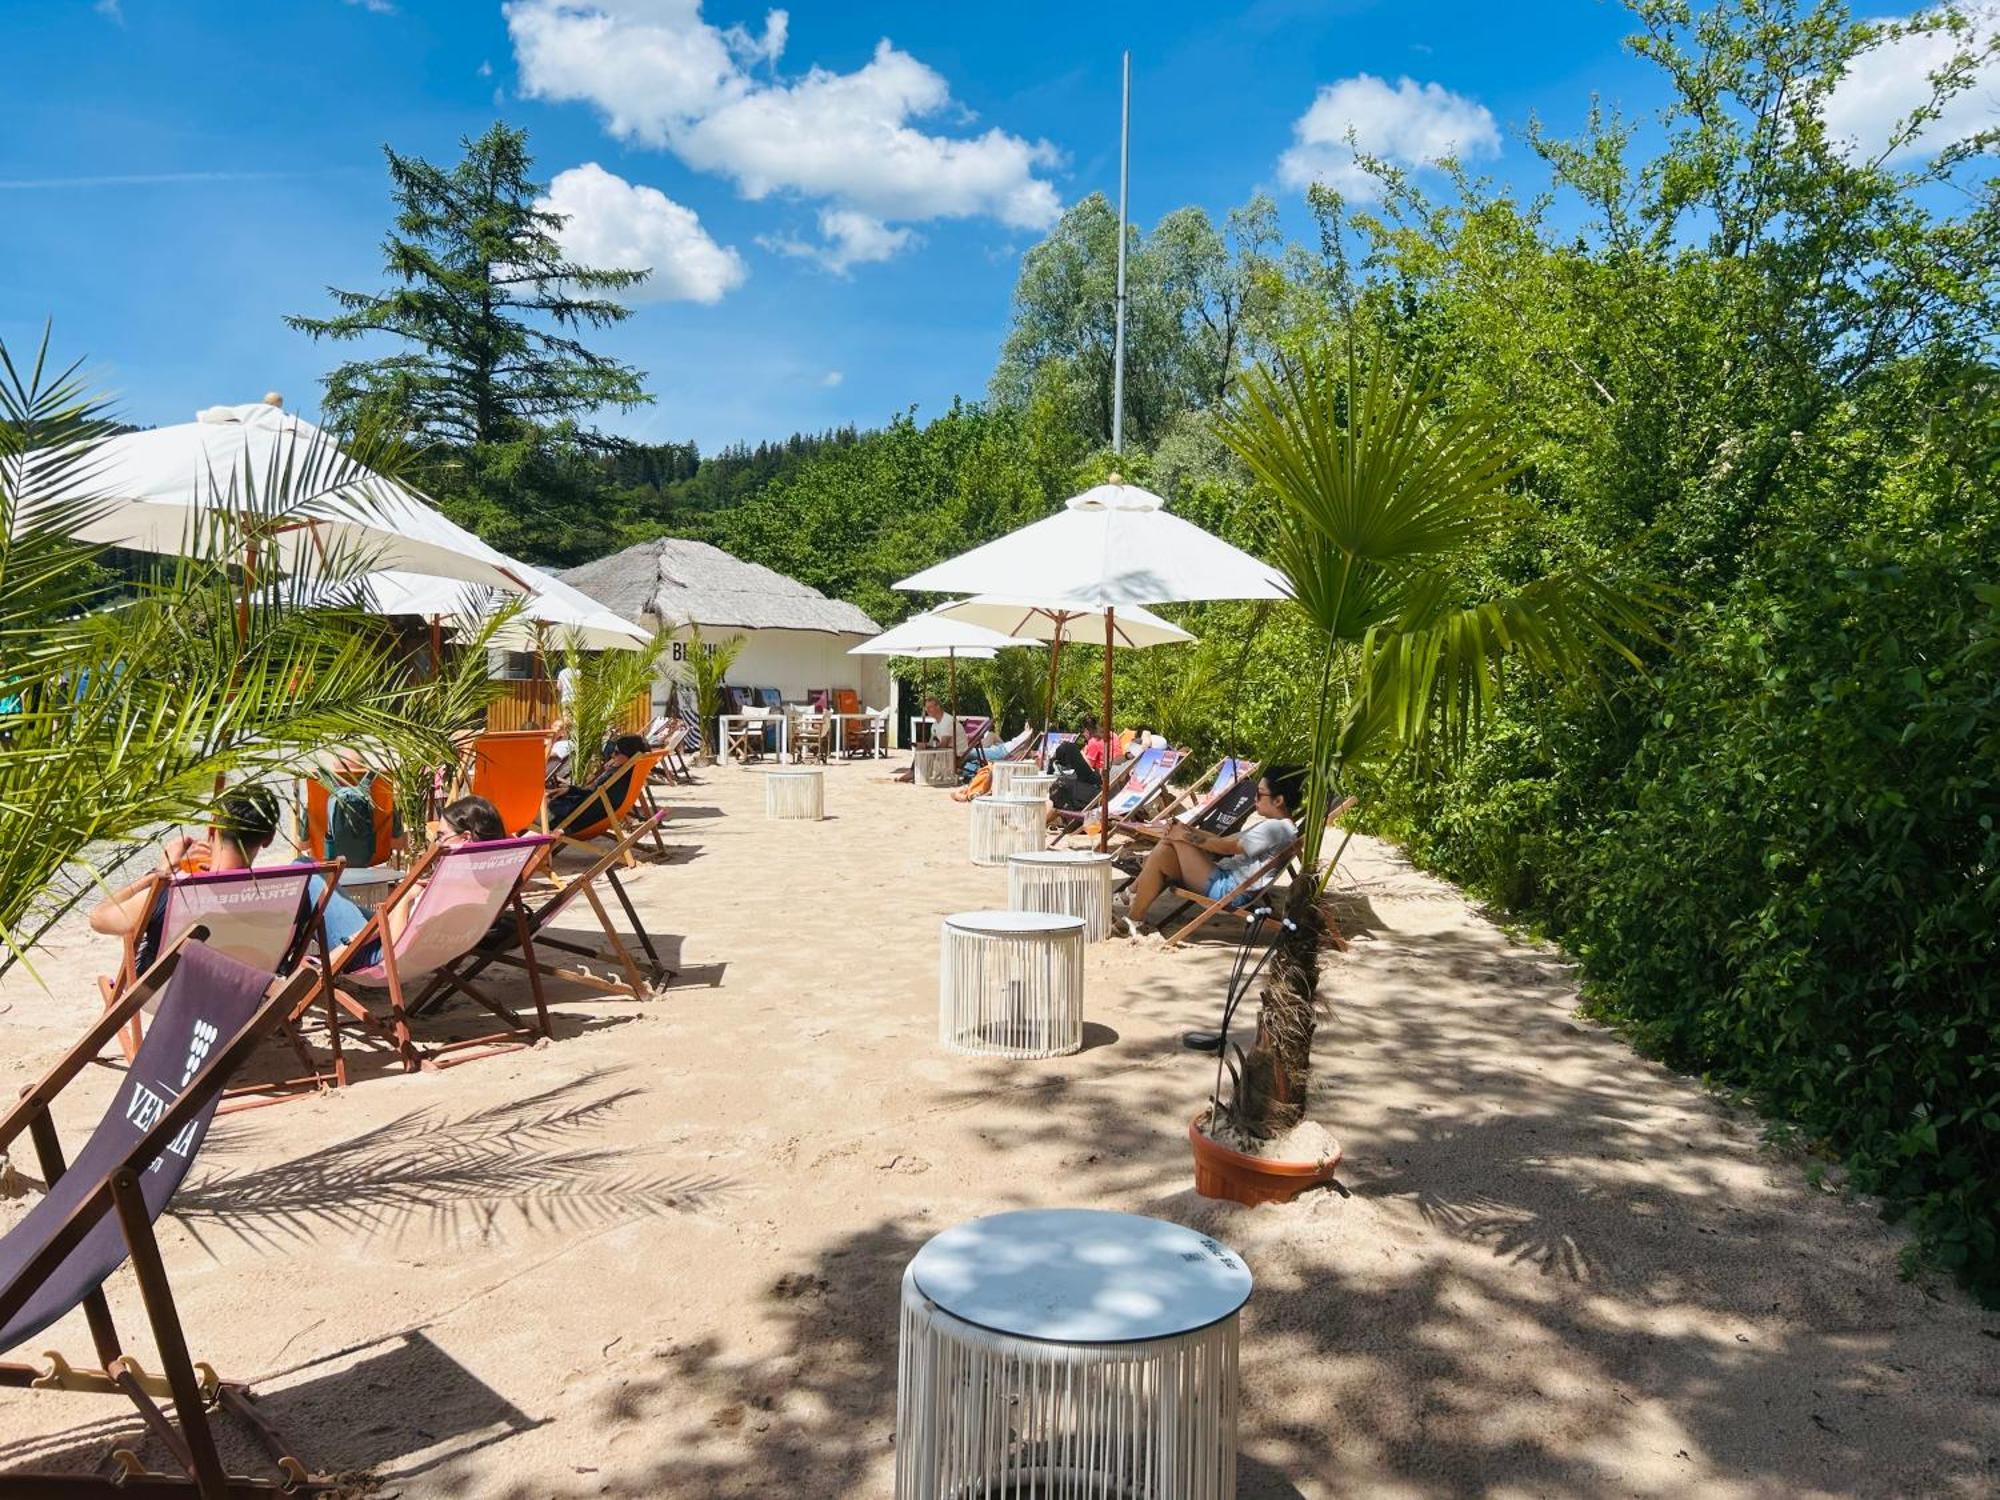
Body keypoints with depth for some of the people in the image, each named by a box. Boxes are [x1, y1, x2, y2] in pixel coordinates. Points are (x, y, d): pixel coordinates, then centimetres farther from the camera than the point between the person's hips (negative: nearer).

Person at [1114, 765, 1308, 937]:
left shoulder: (1276, 828, -14)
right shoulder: (1271, 826, 19)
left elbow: (1228, 846, -18)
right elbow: (1227, 841, 18)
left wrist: (1188, 836, -9)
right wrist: (1190, 830, 6)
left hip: (1230, 891, -10)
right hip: (1225, 879, 10)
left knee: (1174, 842, -17)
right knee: (1165, 851, 0)